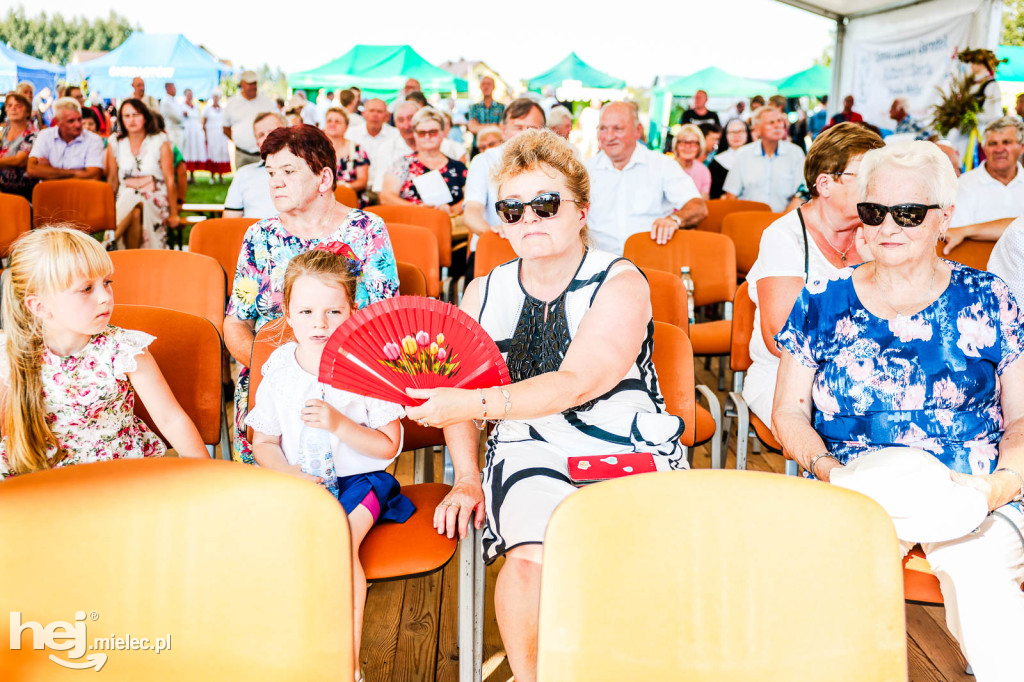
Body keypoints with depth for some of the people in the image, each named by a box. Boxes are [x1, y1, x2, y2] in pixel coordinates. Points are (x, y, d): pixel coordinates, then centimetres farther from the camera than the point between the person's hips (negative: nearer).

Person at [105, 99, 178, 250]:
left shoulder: (160, 142, 3)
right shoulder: (115, 144, 10)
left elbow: (170, 179, 0)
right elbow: (112, 180, 11)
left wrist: (173, 214, -4)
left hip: (155, 200, -2)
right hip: (125, 201, 2)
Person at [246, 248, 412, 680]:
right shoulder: (279, 370, 3)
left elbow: (389, 446, -7)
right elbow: (263, 441, 11)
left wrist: (339, 424, -22)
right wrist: (290, 475, -8)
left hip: (359, 478, -3)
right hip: (297, 481, 3)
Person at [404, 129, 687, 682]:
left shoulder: (620, 285, -5)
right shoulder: (484, 293, 10)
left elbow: (575, 384, -19)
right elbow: (458, 392, 16)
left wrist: (474, 404, -27)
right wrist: (465, 480, 3)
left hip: (630, 452, -1)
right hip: (530, 451, 2)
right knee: (531, 556, -26)